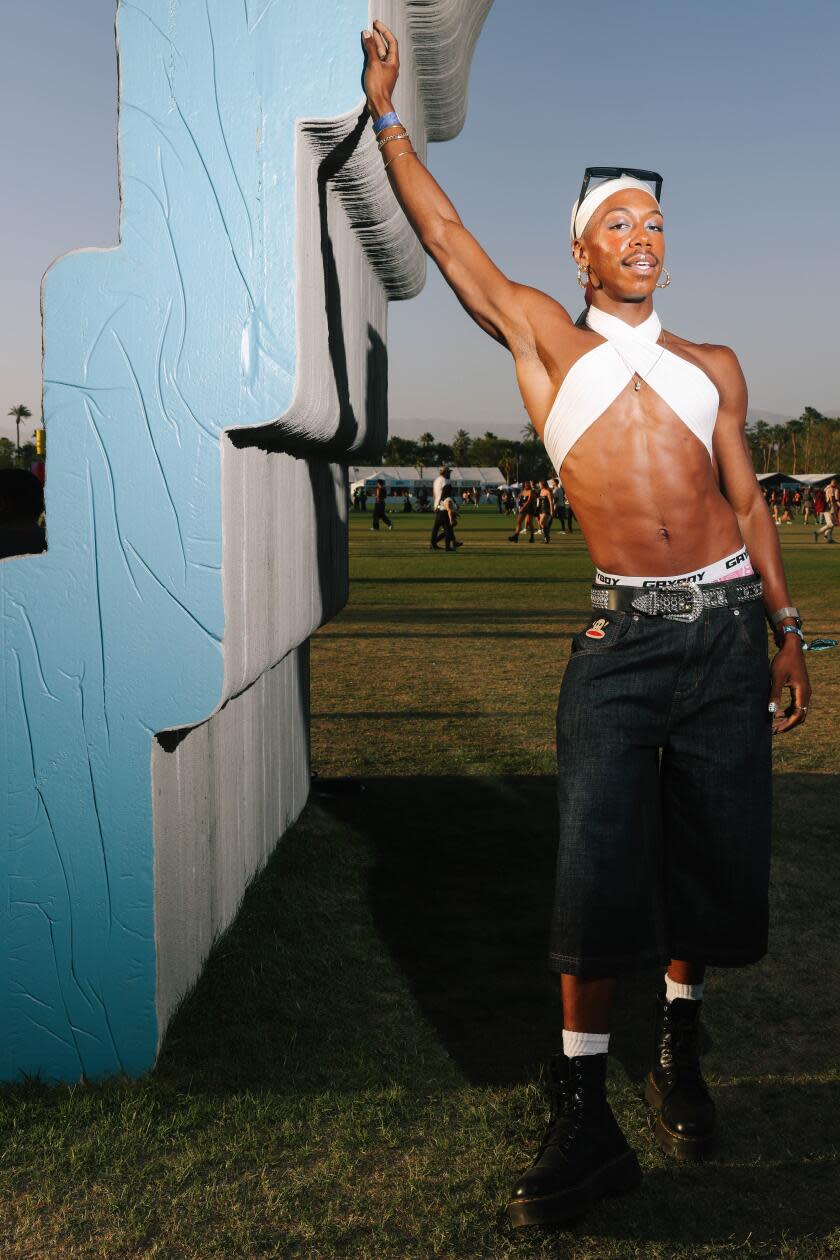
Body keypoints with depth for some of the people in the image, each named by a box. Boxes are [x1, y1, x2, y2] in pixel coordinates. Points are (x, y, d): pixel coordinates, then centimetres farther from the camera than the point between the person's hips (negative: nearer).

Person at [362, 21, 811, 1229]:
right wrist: (387, 115, 13)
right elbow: (446, 237, 9)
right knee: (600, 867, -6)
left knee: (713, 858, 8)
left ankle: (681, 1059, 31)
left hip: (726, 632, 3)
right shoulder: (544, 342, 8)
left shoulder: (712, 366, 14)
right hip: (622, 638, -2)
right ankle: (585, 1120, 5)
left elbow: (749, 502, 14)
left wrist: (789, 631, 11)